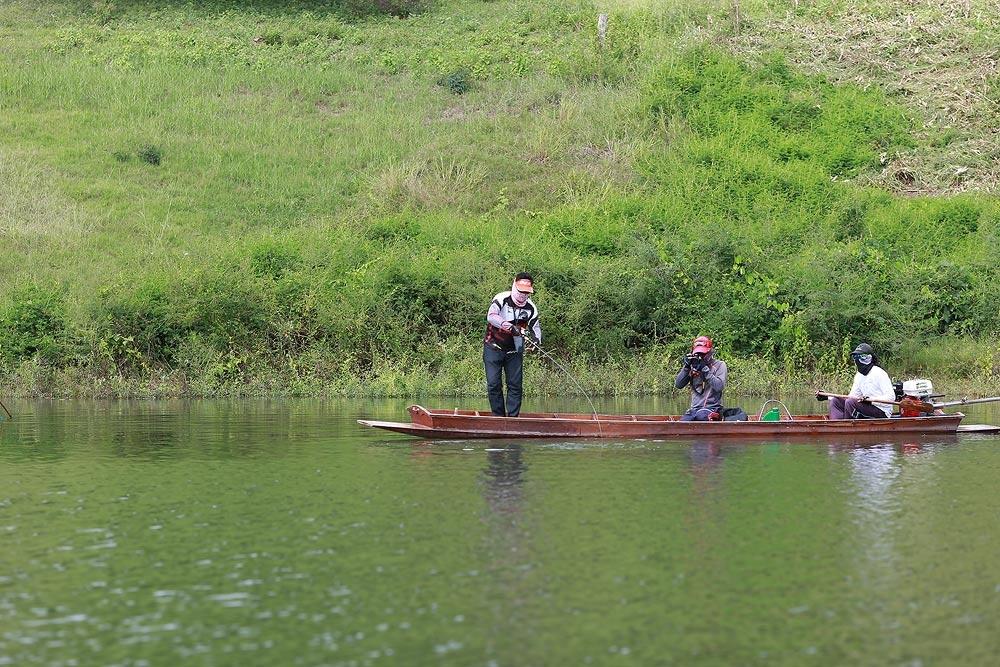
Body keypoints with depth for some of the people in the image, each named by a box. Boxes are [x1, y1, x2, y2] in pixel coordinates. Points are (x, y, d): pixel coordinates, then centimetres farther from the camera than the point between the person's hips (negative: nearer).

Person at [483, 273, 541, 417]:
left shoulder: (530, 307, 0)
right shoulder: (502, 299, -15)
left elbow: (536, 326, 12)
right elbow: (491, 316, -31)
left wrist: (537, 339, -12)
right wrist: (510, 326, -43)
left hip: (514, 351, 4)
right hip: (494, 347, -4)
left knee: (515, 385, 0)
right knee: (494, 384, -6)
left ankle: (513, 417, 6)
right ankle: (499, 416, 3)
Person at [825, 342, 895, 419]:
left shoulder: (879, 374, -13)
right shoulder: (859, 376, 12)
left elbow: (891, 397, -19)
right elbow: (852, 396, 15)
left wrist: (871, 399, -31)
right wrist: (827, 396, 7)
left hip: (882, 413, -9)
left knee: (850, 402, -28)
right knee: (835, 401, -2)